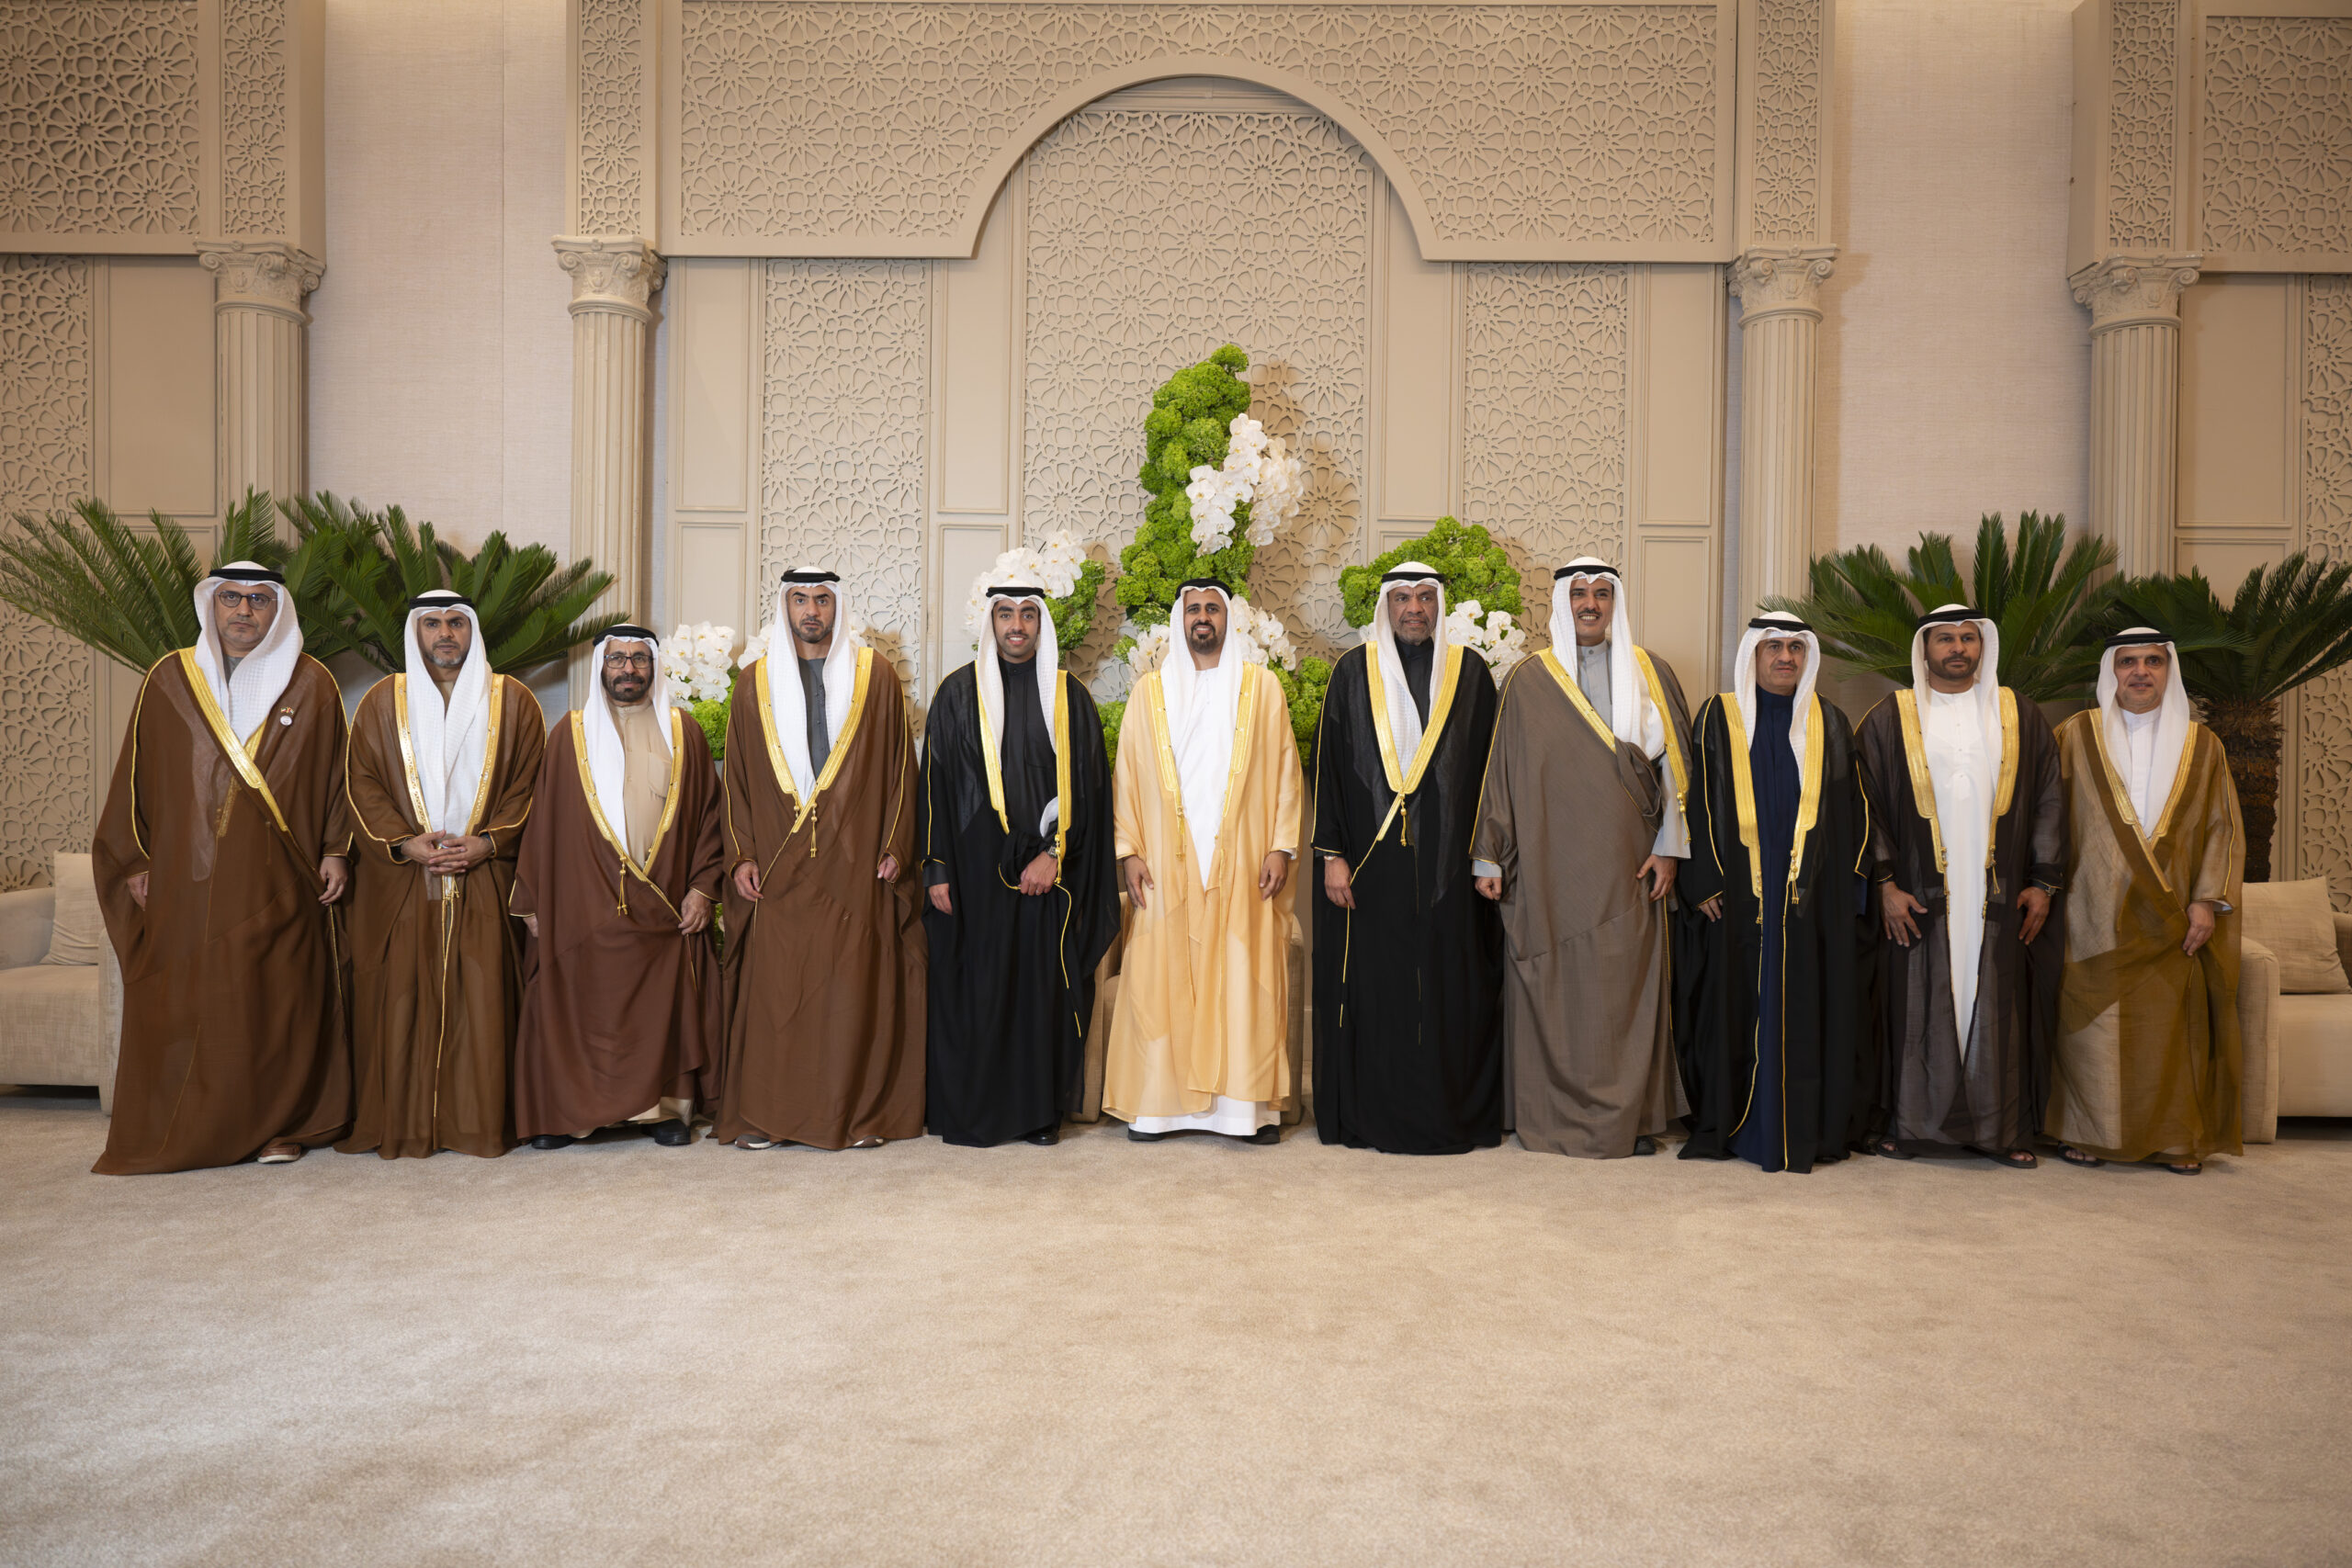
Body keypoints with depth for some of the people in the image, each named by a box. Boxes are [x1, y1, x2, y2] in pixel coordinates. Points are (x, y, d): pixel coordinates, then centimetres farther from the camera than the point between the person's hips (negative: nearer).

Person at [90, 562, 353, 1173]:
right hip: (186, 876, 2)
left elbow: (337, 774, 6)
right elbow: (137, 773, 10)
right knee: (182, 1002, 1)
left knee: (277, 1000, -1)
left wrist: (335, 850, -1)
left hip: (278, 879, -1)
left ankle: (280, 1126, 8)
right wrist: (135, 860, 6)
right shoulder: (169, 680, 9)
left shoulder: (311, 685, 5)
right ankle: (182, 1131, 12)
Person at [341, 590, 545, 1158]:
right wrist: (403, 842, -9)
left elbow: (530, 782, 4)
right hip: (398, 886, 1)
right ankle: (402, 1126, 7)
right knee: (401, 1000, -1)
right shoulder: (383, 701, 11)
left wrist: (488, 841, -9)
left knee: (481, 999, -4)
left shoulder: (513, 701, 8)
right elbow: (361, 781, 5)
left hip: (485, 883, -1)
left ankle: (480, 1123, 3)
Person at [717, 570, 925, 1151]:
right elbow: (737, 776, 10)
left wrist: (894, 845, -3)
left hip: (855, 863, -1)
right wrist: (742, 855, 1)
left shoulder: (874, 675, 7)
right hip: (778, 863, 1)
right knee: (774, 987, 1)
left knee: (855, 985, -1)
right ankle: (764, 1113, 9)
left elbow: (899, 765, 5)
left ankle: (856, 1112, 7)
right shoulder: (757, 683, 11)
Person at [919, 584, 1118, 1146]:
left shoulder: (1069, 696, 7)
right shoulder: (959, 693, 4)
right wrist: (937, 868, -5)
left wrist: (1053, 854, -8)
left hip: (1047, 871, 1)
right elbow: (936, 782, 1)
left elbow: (1086, 785, 4)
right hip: (977, 866, -1)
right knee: (975, 987, 1)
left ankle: (1041, 1109, 15)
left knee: (1046, 984, 4)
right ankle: (971, 1112, 13)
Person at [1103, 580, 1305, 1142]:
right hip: (1167, 866, 1)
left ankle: (1252, 1103, 6)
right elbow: (1127, 777, 9)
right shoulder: (1150, 692, 11)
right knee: (1163, 981, -1)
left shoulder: (1261, 687, 9)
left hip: (1243, 863, 0)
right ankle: (1156, 1104, 7)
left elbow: (1285, 771, 6)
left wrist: (1281, 846, -4)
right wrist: (1128, 851, -1)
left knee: (1246, 981, -1)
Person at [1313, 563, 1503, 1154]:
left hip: (1448, 862, 1)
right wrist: (1332, 853, -5)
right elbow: (1328, 763, 3)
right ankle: (1369, 1115, 13)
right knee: (1371, 987, 2)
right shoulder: (1354, 671, 6)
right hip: (1371, 861, 0)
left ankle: (1453, 1115, 15)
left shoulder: (1469, 672, 8)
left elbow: (1489, 766, 6)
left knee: (1450, 987, 3)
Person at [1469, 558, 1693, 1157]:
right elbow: (1502, 771, 6)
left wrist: (1669, 848, 0)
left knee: (1628, 986, 1)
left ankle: (1633, 1118, 11)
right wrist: (1489, 858, 2)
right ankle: (1554, 1116, 9)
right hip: (1552, 865, -1)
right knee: (1554, 988, 0)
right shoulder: (1529, 681, 7)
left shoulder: (1651, 675, 10)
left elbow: (1675, 764, 9)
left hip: (1627, 864, 1)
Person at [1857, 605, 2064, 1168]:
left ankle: (2003, 1128, 13)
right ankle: (1907, 1123, 10)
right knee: (1918, 1005, 1)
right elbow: (1871, 805, 0)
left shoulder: (2022, 719, 10)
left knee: (1998, 1008, 4)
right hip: (1920, 895, -2)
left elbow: (2049, 801, 9)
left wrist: (2042, 882, 1)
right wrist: (1885, 882, -8)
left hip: (1998, 896, 2)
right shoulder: (1889, 720, 4)